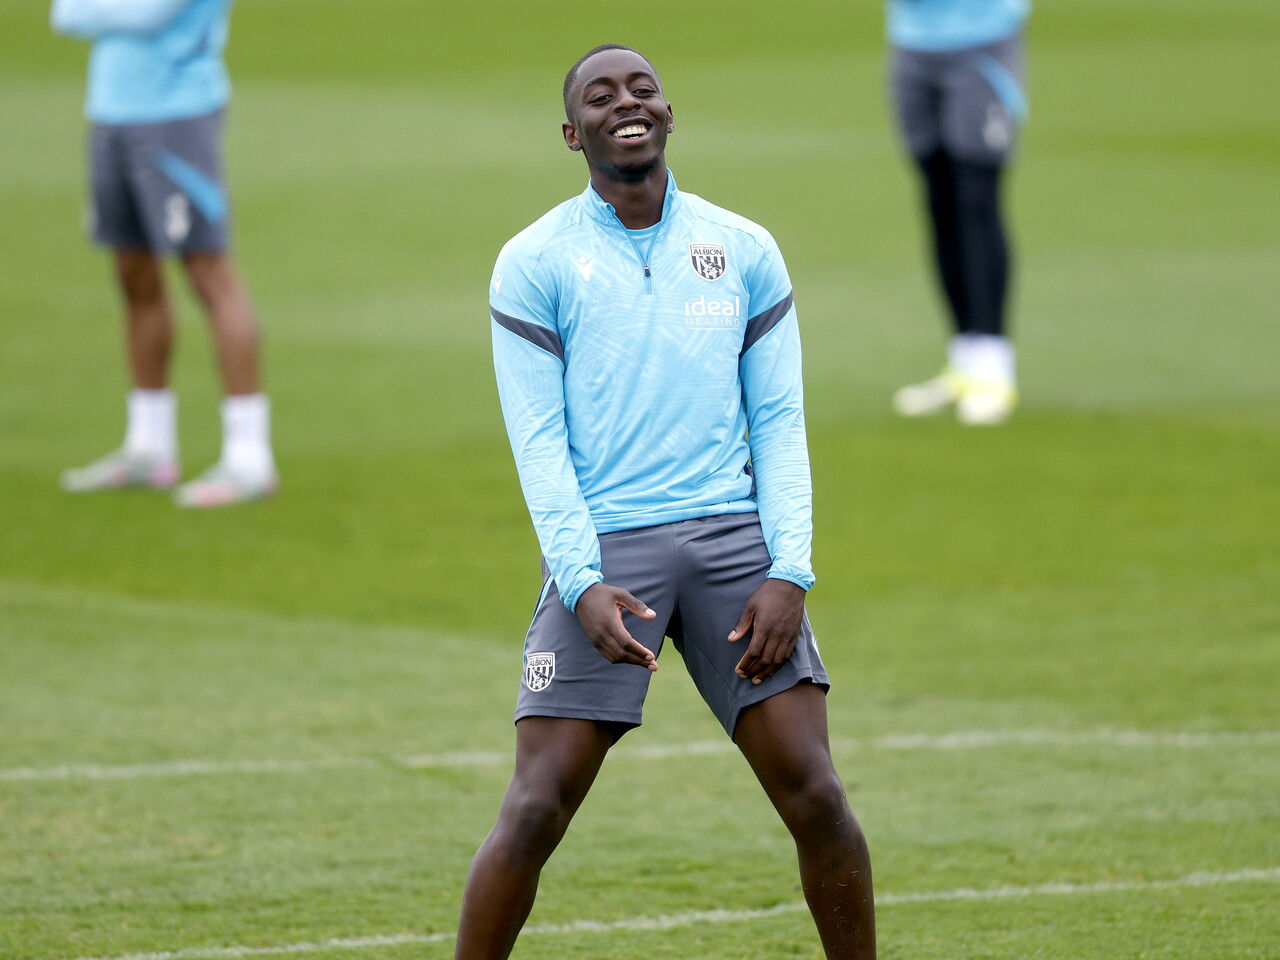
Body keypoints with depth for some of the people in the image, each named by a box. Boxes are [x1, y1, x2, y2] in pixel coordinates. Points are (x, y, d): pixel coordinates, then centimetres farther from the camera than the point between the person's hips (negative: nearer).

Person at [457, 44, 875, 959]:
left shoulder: (745, 251, 11)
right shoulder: (535, 263, 4)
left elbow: (780, 424, 9)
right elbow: (539, 438, -2)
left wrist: (789, 572, -4)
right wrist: (584, 584, -15)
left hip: (733, 539, 2)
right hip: (603, 552, -2)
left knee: (814, 792, -4)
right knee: (537, 806, -9)